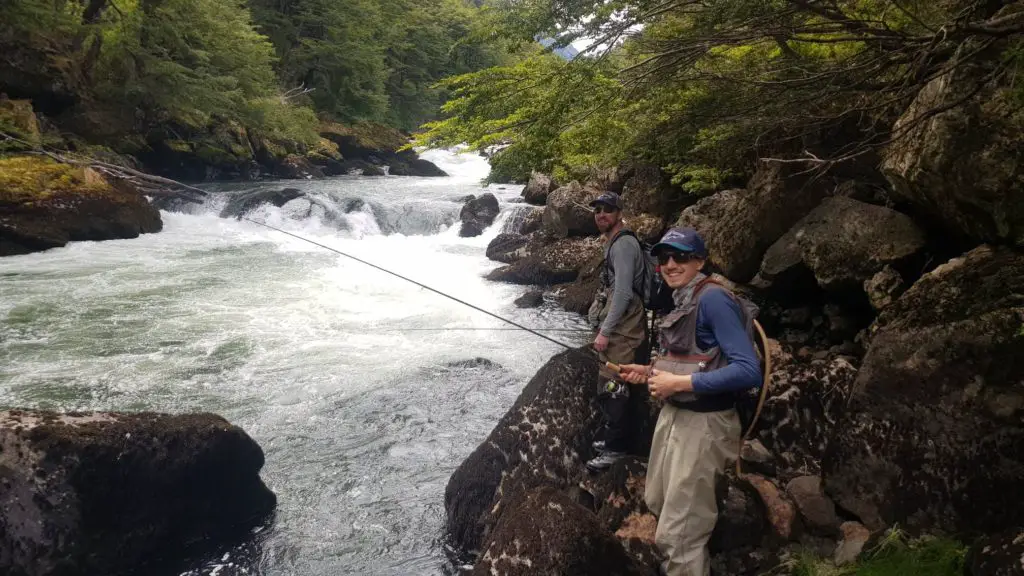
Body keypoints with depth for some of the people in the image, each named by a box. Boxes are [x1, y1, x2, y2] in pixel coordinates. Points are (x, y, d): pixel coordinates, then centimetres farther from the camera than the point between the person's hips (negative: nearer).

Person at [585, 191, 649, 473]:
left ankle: (616, 448, 0)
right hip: (616, 328, 10)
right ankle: (614, 438, 29)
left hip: (621, 330, -10)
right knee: (610, 388, 17)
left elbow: (623, 292, -22)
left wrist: (605, 331, -21)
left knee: (611, 388, -7)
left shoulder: (623, 243, -15)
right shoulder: (615, 242, 17)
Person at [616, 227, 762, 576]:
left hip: (702, 424, -10)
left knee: (679, 533, -1)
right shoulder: (682, 301, 9)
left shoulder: (713, 299, -19)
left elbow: (748, 372, -27)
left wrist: (678, 383, -24)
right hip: (673, 415, 10)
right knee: (660, 504, 27)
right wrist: (650, 373, 5)